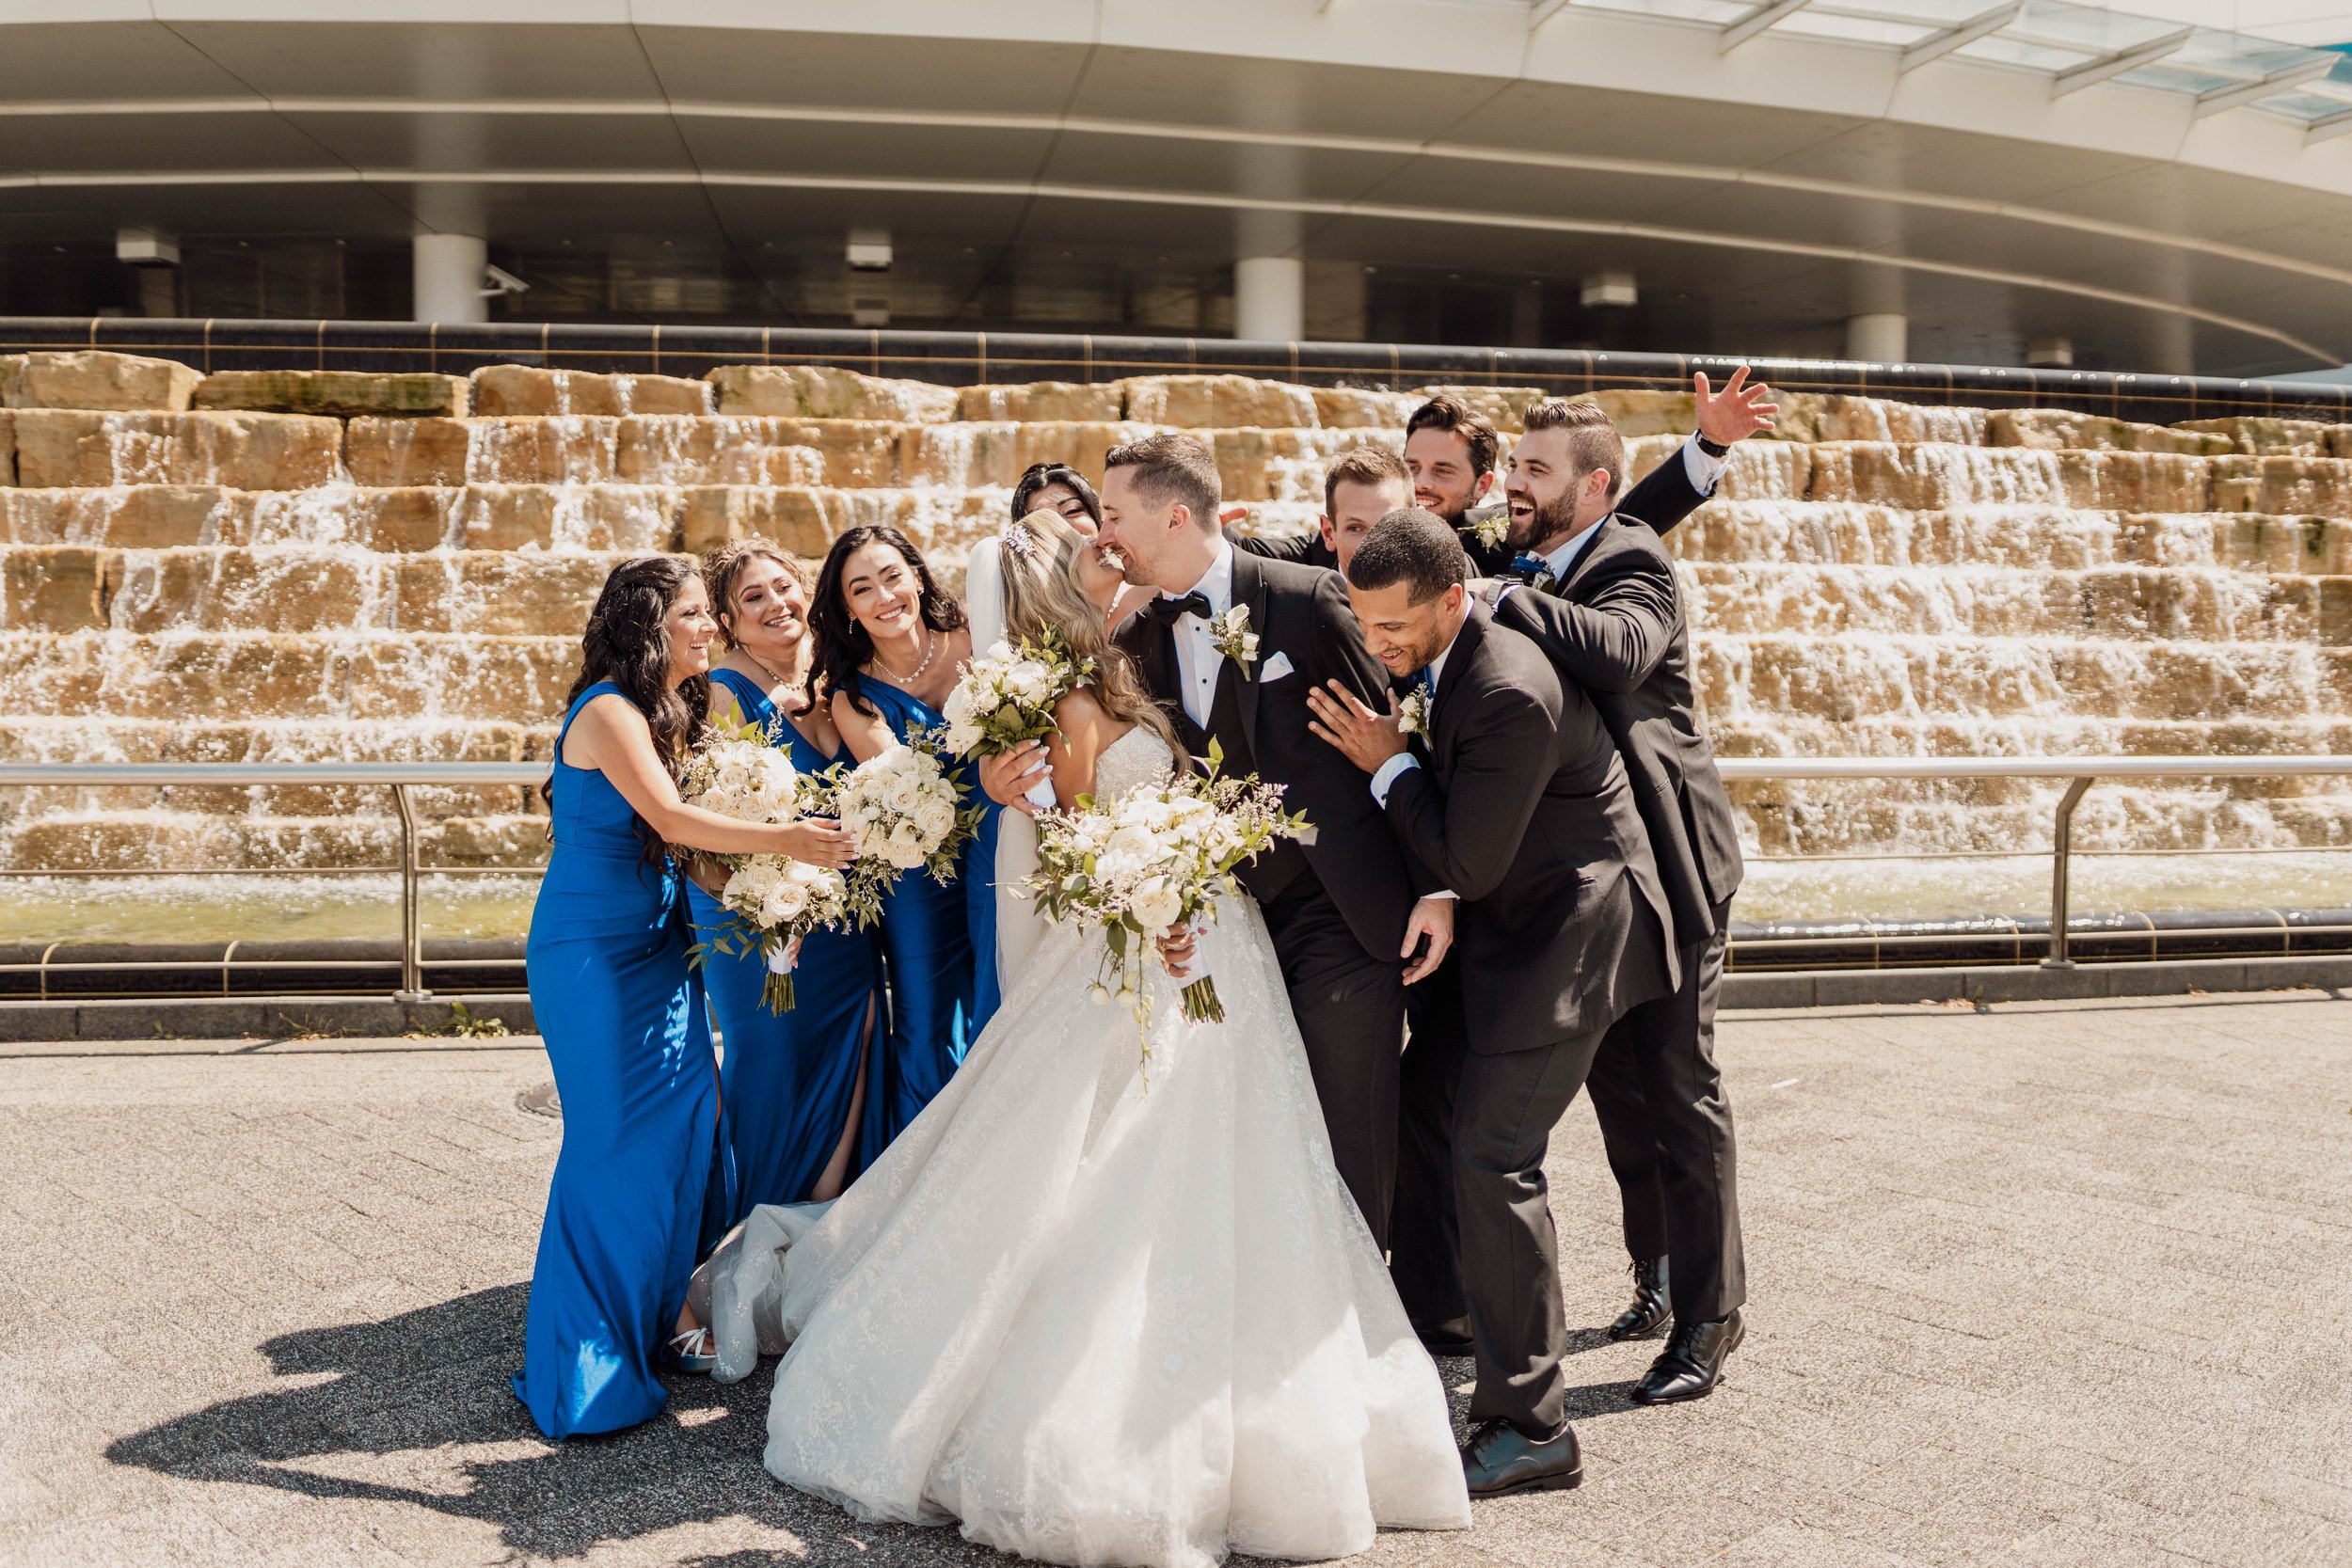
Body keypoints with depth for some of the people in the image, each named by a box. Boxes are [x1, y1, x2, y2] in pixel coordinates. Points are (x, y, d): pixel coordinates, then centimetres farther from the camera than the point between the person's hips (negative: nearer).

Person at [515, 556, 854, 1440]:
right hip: (592, 946, -8)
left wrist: (742, 872, -3)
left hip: (654, 940, 8)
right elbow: (668, 818, -25)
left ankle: (659, 1308, 19)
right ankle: (578, 1359, 7)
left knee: (686, 1117, 4)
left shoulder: (670, 711, 12)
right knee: (615, 1138, -5)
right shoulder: (609, 710, -15)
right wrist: (780, 839, -29)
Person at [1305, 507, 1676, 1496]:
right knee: (1426, 1115, 12)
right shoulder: (1445, 660, 4)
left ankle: (1530, 1429, -2)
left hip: (1569, 932, -10)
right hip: (1517, 922, 10)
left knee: (1492, 1154, -11)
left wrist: (1390, 765, -15)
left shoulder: (1511, 695, -27)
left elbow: (1467, 865, -24)